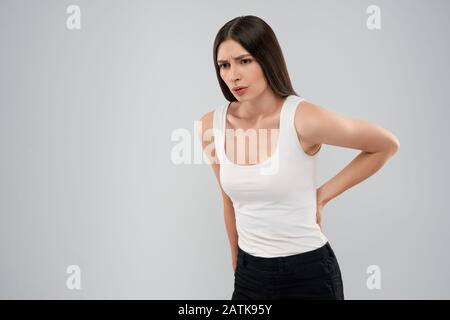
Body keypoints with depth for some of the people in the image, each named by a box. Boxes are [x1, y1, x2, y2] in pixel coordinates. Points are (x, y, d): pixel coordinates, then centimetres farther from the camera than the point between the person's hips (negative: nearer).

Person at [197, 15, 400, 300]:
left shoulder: (304, 118, -18)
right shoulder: (211, 125, -5)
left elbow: (387, 145, -4)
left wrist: (323, 195, -6)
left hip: (308, 272, -3)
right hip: (249, 273, 4)